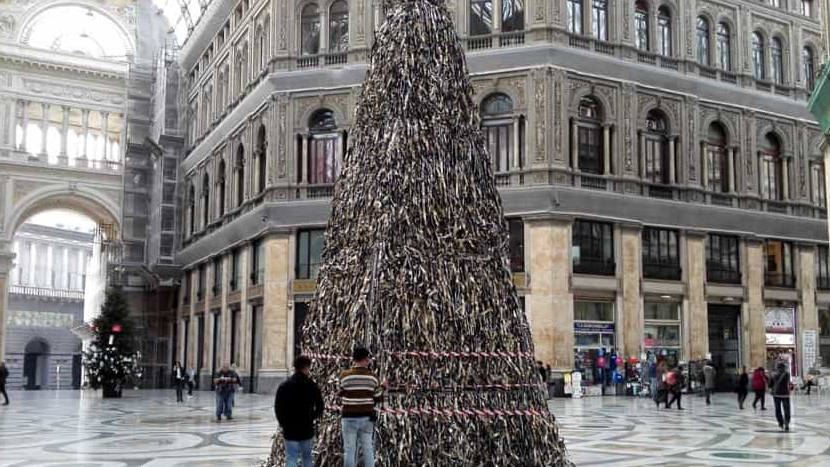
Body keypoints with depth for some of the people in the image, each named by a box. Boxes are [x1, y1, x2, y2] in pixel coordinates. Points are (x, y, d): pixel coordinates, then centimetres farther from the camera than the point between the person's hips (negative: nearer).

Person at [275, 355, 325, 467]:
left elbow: (277, 408, -3)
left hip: (290, 430, -1)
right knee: (307, 458, 16)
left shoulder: (284, 386, -3)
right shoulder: (312, 386, -2)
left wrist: (283, 423, 9)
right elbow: (320, 408, 0)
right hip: (307, 429, 1)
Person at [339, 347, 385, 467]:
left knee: (349, 450, 4)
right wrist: (382, 387, 26)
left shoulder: (345, 375, -9)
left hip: (349, 418, -2)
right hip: (366, 418, 2)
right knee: (367, 449, 11)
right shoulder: (372, 376, -3)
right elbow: (378, 398, 5)